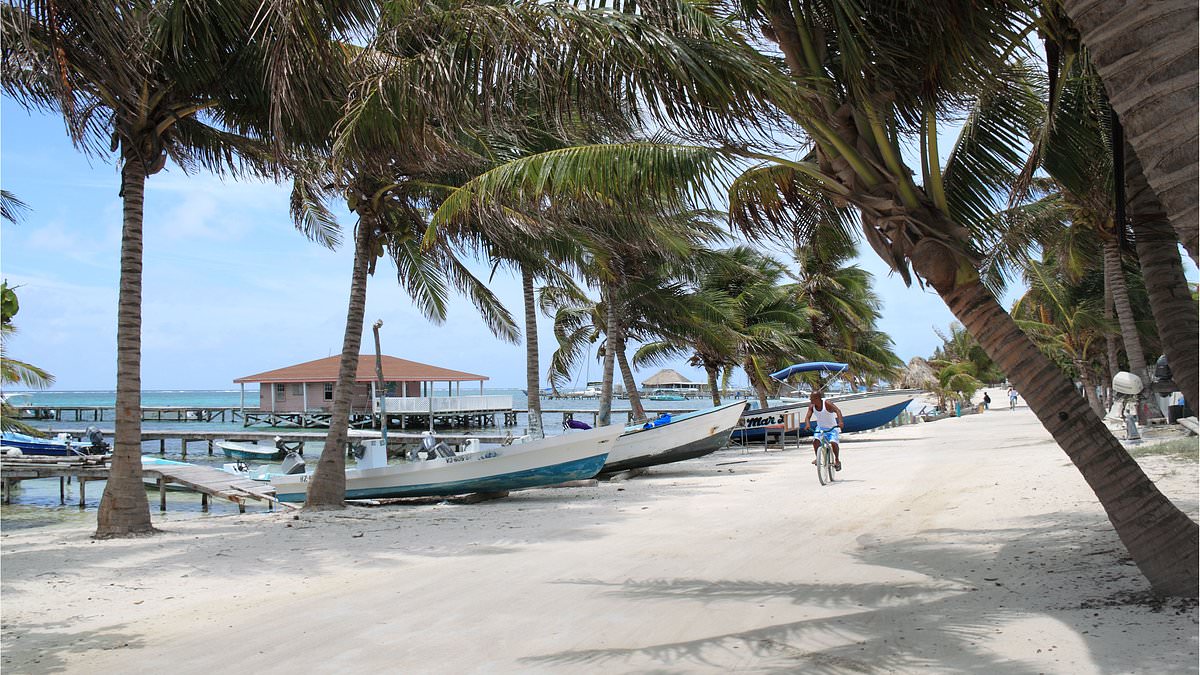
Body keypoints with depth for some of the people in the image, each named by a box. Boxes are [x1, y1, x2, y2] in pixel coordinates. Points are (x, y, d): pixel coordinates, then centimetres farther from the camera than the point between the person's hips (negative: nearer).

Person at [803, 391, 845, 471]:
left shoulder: (827, 403, -24)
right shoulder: (812, 406, -11)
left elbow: (837, 410, -35)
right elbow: (808, 416, -17)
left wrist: (840, 422, -52)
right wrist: (807, 424, -40)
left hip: (832, 428, -4)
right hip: (820, 428, 4)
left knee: (833, 442, -23)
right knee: (815, 440, -21)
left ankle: (837, 460, 1)